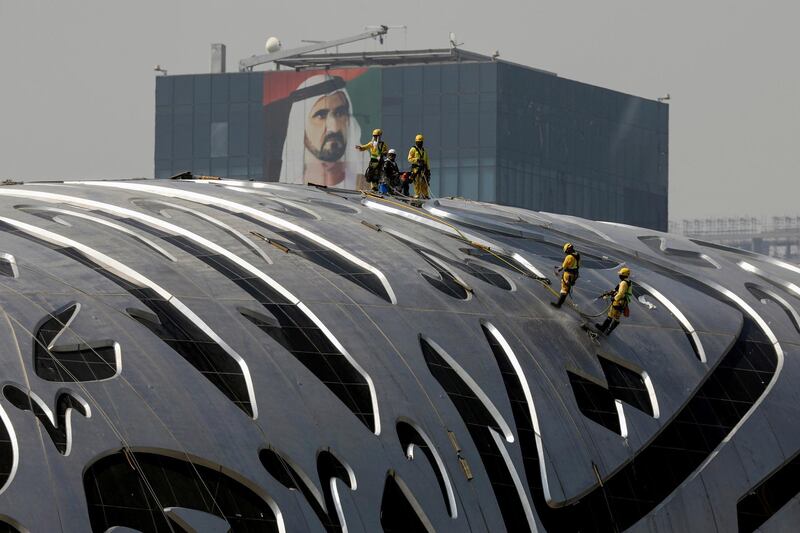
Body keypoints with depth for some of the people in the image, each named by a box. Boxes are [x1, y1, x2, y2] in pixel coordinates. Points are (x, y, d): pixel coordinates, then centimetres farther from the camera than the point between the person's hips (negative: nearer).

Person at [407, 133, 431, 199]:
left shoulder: (424, 151, 20)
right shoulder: (413, 149, 3)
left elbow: (427, 160, 21)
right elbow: (410, 159, -4)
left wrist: (428, 169, 14)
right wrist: (417, 160, -18)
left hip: (423, 168, 5)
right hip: (416, 168, -5)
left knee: (424, 182, 0)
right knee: (417, 182, -9)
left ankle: (425, 195, 2)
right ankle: (417, 195, -7)